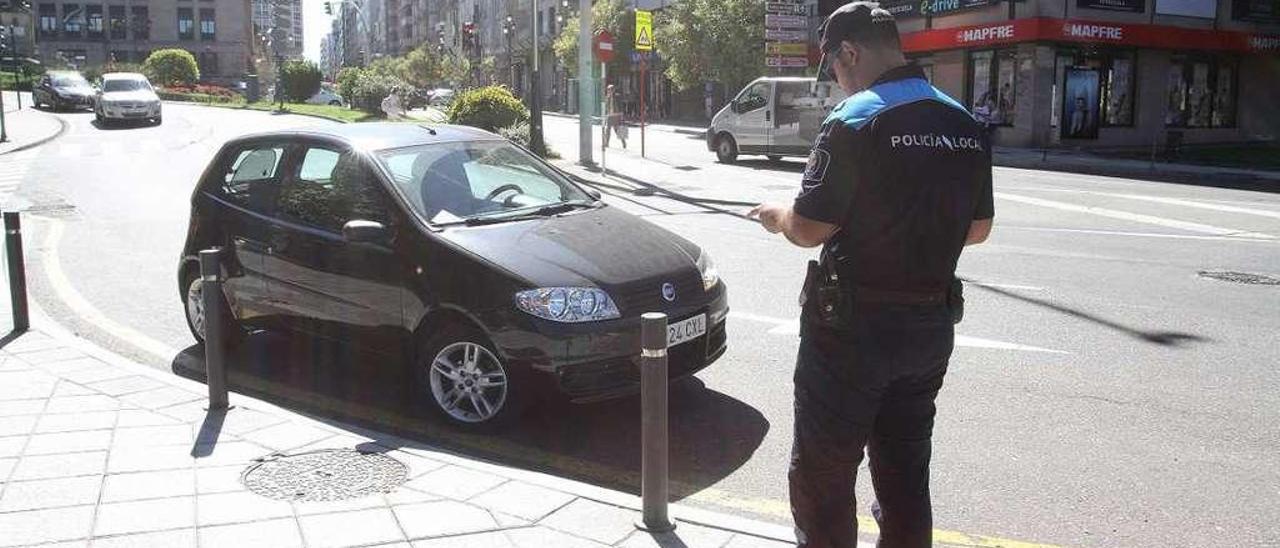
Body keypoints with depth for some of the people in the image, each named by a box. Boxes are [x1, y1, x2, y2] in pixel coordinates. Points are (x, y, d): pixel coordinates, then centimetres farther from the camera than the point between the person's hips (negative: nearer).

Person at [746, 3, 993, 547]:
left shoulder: (856, 121, -15)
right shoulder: (966, 125, 6)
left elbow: (810, 229, -16)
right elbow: (977, 229, 13)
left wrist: (777, 215, 5)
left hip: (853, 325, -7)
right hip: (931, 324, 7)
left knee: (822, 476, 6)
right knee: (905, 474, 17)